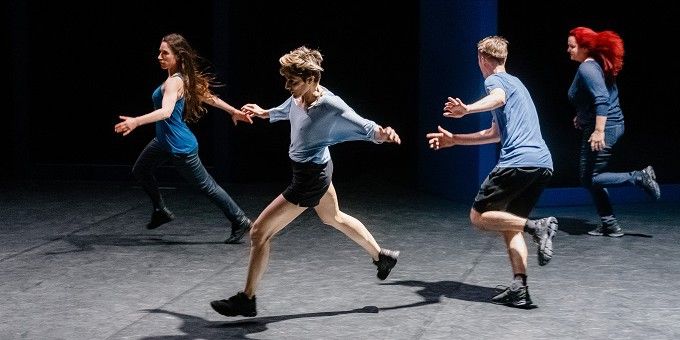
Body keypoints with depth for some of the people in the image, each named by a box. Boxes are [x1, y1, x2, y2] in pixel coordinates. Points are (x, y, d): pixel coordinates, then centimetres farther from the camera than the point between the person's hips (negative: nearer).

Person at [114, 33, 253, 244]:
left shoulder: (174, 82, -26)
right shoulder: (184, 77, 1)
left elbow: (166, 111, -42)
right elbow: (207, 96, 11)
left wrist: (135, 122, -53)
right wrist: (233, 111, 22)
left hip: (180, 148, -10)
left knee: (207, 186, 4)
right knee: (140, 170, 20)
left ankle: (240, 222, 17)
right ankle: (161, 211, 35)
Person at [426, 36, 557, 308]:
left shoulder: (495, 80, 3)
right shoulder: (515, 83, 31)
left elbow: (498, 98, -25)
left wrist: (467, 110, -43)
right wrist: (454, 140, 43)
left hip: (518, 161, -9)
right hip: (543, 163, 9)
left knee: (478, 217, -1)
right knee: (509, 222, 13)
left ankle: (537, 226, -21)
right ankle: (519, 290, -2)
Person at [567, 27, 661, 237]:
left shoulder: (587, 68, -16)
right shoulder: (597, 65, 13)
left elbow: (602, 99, -27)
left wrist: (598, 130, -30)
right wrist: (583, 116, 25)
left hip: (603, 128, -10)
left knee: (591, 178, -6)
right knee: (589, 178, 13)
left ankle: (639, 177, -8)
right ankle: (609, 226, 15)